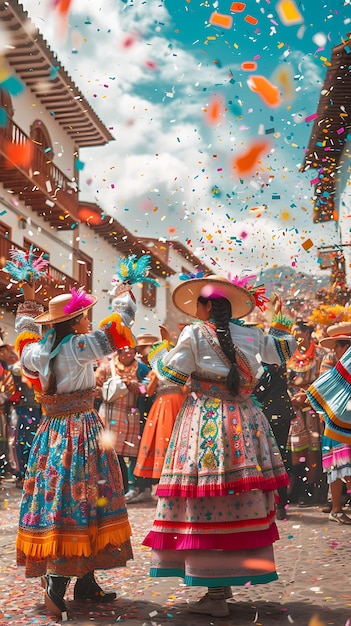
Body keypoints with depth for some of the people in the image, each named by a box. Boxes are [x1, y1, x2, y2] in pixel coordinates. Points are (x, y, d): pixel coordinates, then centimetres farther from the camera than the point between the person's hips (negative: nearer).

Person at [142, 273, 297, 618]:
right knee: (238, 498, 10)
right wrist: (279, 321, 36)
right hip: (243, 419, 5)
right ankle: (226, 583, 19)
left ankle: (215, 594, -3)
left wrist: (161, 347, 13)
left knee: (207, 501, -4)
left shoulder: (194, 333, -3)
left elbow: (172, 373, -4)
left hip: (206, 418, -5)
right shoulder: (249, 335, 11)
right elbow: (283, 349, 23)